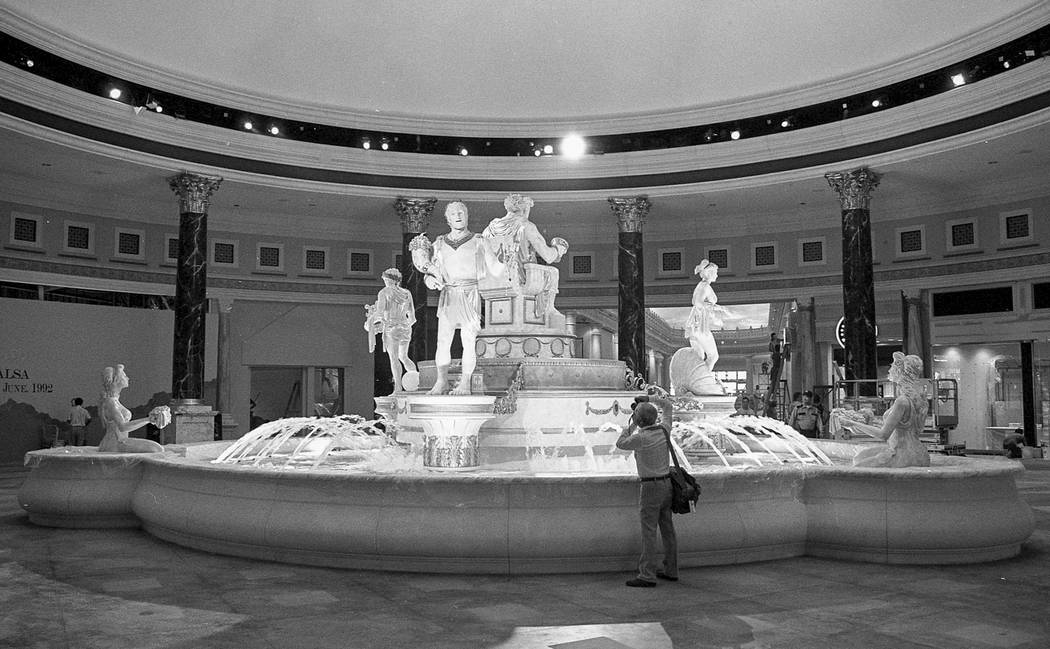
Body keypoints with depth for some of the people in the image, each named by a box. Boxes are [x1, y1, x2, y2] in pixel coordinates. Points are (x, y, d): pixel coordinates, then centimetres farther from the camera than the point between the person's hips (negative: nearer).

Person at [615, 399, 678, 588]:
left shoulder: (641, 438, -19)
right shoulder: (664, 429, 0)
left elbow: (621, 444, 0)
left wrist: (631, 425, 10)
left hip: (651, 486, -8)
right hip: (667, 482, 8)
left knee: (648, 531, -6)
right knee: (667, 529, 13)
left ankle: (647, 576, -5)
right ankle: (670, 570, 21)